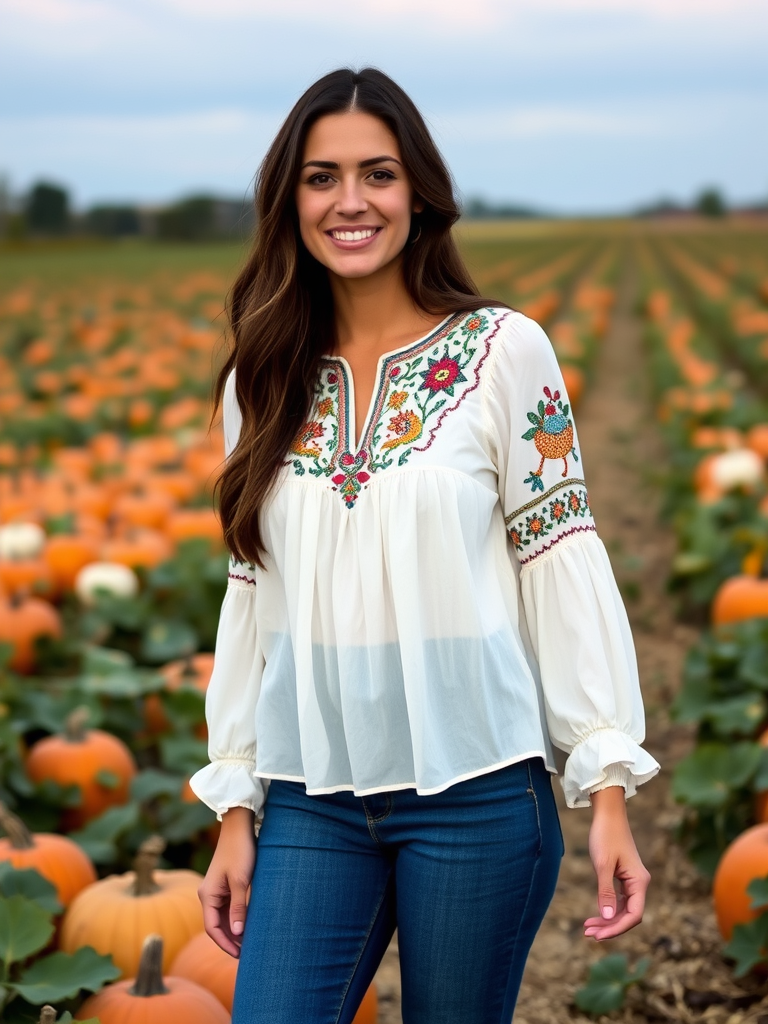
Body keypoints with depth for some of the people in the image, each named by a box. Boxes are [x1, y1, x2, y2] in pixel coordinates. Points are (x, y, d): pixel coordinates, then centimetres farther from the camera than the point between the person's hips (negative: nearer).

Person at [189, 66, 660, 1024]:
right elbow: (252, 596, 10)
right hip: (311, 800, 3)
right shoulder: (263, 382, 7)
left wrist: (608, 786, -9)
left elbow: (565, 564, -5)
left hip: (473, 786, -3)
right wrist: (234, 811, 9)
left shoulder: (504, 351, -3)